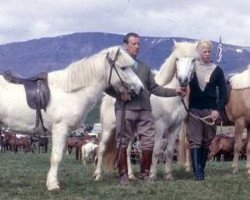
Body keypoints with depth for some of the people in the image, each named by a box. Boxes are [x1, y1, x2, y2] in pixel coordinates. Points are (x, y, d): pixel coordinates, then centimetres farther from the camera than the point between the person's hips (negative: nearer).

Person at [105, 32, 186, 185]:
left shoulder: (144, 67, 19)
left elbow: (155, 88, 17)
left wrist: (174, 92, 8)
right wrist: (119, 95, -16)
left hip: (145, 111, 5)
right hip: (125, 109, -4)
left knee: (148, 144, 1)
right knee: (123, 144, 1)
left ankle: (145, 174, 13)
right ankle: (123, 175, 9)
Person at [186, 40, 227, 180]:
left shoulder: (217, 70, 4)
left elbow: (223, 92, 3)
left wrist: (218, 110, -9)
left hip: (211, 111, 1)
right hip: (194, 110, -1)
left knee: (207, 141, 6)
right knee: (194, 141, -6)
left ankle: (201, 169, 15)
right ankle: (197, 171, -9)